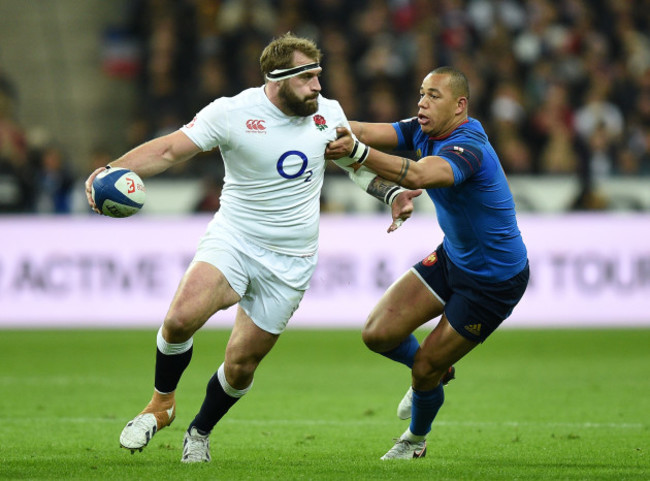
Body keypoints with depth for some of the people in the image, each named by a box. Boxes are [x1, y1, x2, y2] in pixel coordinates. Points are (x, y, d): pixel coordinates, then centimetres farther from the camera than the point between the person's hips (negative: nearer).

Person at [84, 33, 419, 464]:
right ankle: (161, 404, 0)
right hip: (233, 239, -3)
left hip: (290, 263, 3)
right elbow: (169, 150, -13)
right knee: (181, 318, -27)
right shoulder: (232, 113, -12)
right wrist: (111, 171, -28)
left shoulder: (328, 113, 1)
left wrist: (392, 192, 3)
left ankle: (200, 432, 31)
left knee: (241, 364, 2)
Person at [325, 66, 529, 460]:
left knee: (425, 369, 1)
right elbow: (368, 132, -15)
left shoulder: (467, 149, -32)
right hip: (452, 258, 8)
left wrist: (357, 152, -64)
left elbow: (419, 176, -52)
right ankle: (438, 373, 31)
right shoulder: (423, 132, -4)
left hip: (496, 281, -8)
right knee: (378, 333, -2)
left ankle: (416, 440, 33)